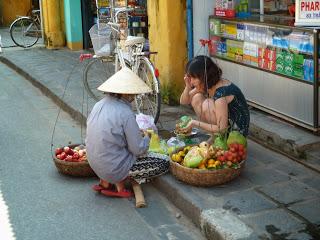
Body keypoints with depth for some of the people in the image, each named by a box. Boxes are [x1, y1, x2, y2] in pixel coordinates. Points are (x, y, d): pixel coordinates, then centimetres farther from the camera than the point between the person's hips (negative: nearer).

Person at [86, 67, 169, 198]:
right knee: (164, 163, 1)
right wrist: (146, 137, 5)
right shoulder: (126, 113, -20)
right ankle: (119, 183, 2)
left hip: (95, 164, 8)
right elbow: (139, 149, -17)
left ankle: (105, 181, 15)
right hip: (114, 167, -8)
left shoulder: (99, 105, 2)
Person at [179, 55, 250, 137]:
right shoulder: (206, 85, -5)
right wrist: (188, 87, -15)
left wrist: (195, 123, -26)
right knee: (196, 98, -2)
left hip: (237, 130, -9)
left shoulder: (221, 93, -31)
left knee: (207, 105, -26)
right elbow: (183, 101, 5)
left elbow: (221, 129, -31)